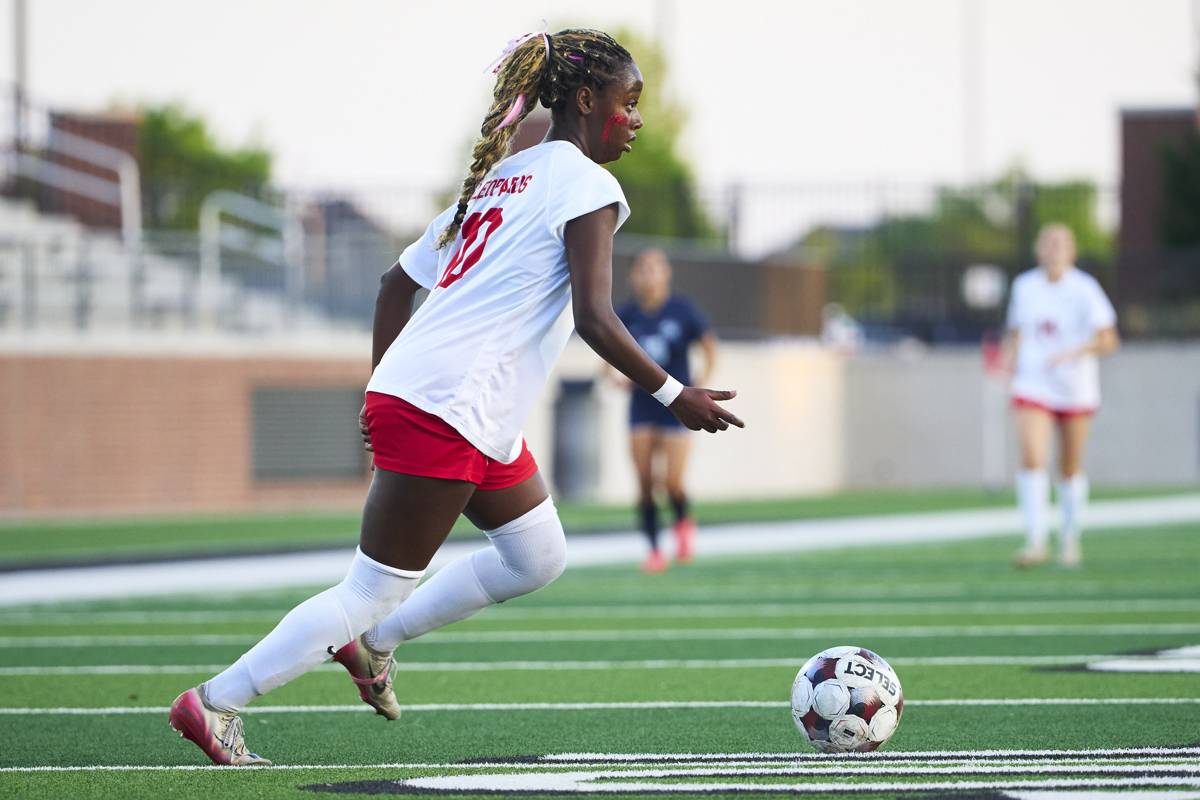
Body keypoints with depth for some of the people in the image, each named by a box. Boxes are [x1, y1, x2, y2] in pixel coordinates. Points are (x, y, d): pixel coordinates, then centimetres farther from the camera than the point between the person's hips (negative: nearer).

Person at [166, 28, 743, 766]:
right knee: (376, 589, -5)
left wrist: (383, 389, 24)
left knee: (538, 558, 19)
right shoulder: (586, 186, -7)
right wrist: (674, 395, -9)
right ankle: (216, 704, -3)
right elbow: (594, 317, -17)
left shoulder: (501, 178, 20)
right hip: (448, 411, -10)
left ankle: (373, 641, 22)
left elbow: (397, 281, 22)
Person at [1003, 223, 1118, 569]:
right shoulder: (1024, 287, 3)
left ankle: (1070, 540, 27)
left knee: (1071, 468, 8)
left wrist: (1072, 353, -24)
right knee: (1031, 459, -18)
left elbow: (1108, 339, -10)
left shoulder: (1085, 290, -8)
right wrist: (1010, 353, -1)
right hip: (1033, 387, 1)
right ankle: (1035, 542, -19)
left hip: (1076, 391, -1)